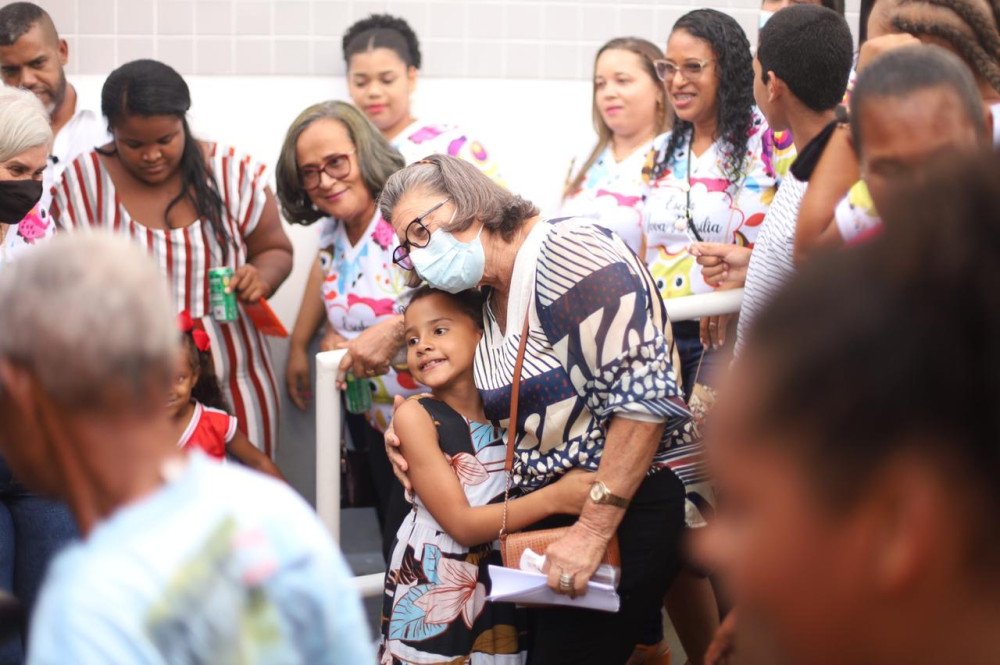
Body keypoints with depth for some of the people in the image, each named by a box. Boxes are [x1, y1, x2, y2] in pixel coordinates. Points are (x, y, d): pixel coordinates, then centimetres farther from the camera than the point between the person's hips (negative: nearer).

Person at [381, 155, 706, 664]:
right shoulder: (488, 305, 13)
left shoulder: (566, 251, -13)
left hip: (631, 502, -8)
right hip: (550, 515, 8)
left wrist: (594, 528, -23)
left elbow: (642, 393, -21)